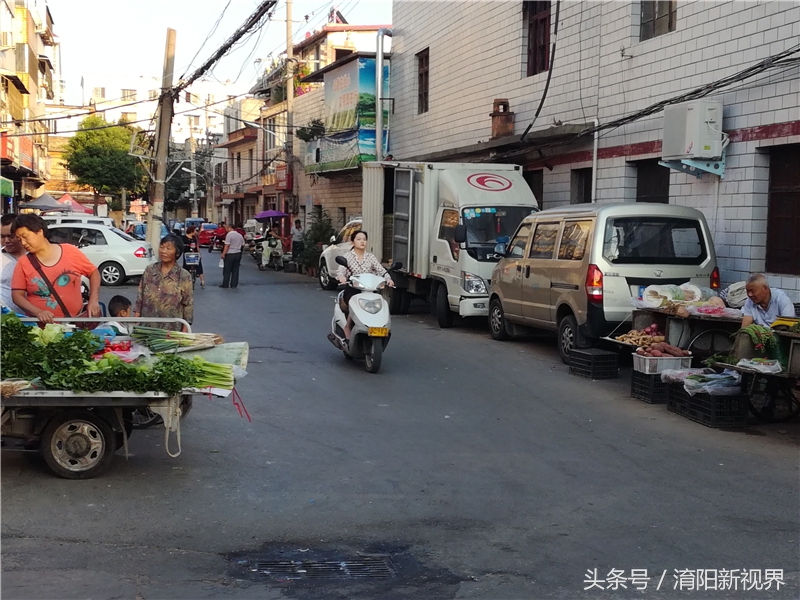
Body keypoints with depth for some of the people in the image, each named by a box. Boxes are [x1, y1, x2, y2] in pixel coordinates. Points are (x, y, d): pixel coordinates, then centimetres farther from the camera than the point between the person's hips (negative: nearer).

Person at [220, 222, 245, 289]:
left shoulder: (229, 234, -13)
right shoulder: (240, 235, 8)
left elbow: (227, 245, -18)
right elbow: (243, 244, 15)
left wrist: (223, 254, -15)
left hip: (230, 254, -6)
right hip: (238, 253, 6)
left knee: (227, 270, 1)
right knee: (235, 270, 9)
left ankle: (225, 284, 3)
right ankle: (234, 284, 9)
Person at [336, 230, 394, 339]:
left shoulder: (371, 257, 15)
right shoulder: (348, 256, 7)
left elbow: (381, 270, 3)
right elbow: (340, 270, -9)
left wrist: (388, 279, -19)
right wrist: (341, 277, -34)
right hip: (352, 289, -3)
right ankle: (347, 328, -9)